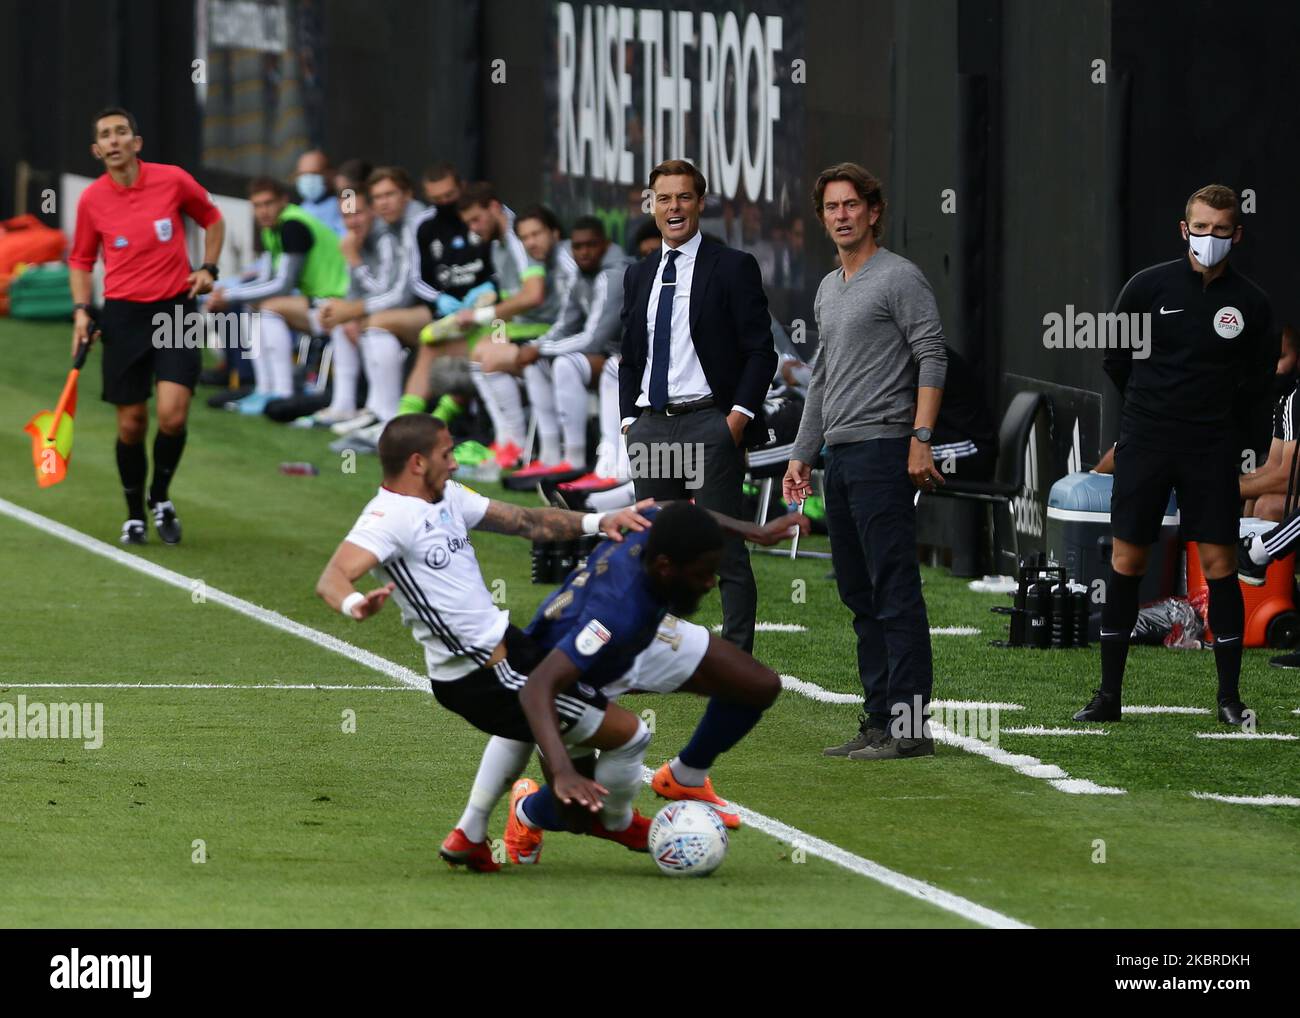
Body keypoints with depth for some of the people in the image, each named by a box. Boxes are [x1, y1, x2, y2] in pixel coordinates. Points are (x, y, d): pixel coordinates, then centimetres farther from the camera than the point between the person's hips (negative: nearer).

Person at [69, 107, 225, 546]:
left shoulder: (173, 181, -4)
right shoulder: (92, 200, -1)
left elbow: (211, 218, 15)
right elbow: (81, 260, 13)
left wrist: (208, 268, 3)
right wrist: (81, 310, 1)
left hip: (175, 310, -1)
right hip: (124, 315, 1)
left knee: (173, 416, -14)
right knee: (131, 423, 3)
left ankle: (161, 498, 12)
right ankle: (134, 514, 23)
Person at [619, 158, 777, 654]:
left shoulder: (733, 268, -1)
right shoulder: (639, 276, 16)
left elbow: (760, 351, -4)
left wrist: (740, 414, -13)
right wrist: (630, 420, 9)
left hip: (710, 423, -6)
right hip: (651, 426, 6)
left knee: (725, 549, -7)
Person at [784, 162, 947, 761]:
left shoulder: (899, 278, -5)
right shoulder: (828, 291, 21)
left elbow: (932, 358, -11)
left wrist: (920, 440, -19)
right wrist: (801, 455, 24)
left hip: (883, 448, -9)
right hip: (839, 457, 9)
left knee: (895, 592, -11)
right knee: (859, 594, 9)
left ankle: (909, 726, -13)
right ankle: (879, 720, 13)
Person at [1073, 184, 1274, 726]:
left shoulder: (1250, 303, 0)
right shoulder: (1150, 286, -2)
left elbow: (1258, 378, 12)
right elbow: (1115, 356, 9)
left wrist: (1216, 405, 4)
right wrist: (1152, 405, 9)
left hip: (1212, 447, 0)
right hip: (1145, 439, 0)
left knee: (1220, 564, -3)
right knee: (1126, 561, 0)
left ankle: (1230, 696, 5)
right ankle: (1109, 694, 7)